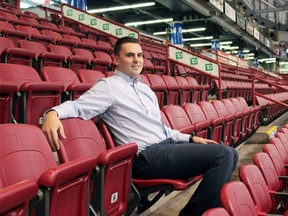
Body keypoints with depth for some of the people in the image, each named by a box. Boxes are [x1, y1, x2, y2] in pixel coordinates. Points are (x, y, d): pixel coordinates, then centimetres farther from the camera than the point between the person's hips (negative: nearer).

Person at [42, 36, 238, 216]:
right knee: (222, 154, -19)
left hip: (169, 144, 9)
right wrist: (53, 113, -37)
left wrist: (190, 138, 17)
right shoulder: (109, 86, -3)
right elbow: (77, 106, -15)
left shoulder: (146, 89, 21)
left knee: (230, 154, 7)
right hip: (147, 156, -9)